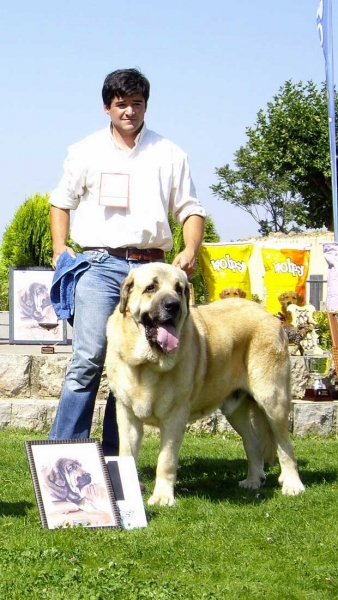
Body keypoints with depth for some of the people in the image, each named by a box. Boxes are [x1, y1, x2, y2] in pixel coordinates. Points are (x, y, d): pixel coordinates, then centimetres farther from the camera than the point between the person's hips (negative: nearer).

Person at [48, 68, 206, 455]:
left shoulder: (169, 155, 12)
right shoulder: (85, 153, 12)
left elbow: (190, 209, 14)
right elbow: (61, 202, 20)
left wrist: (190, 250, -4)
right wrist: (60, 248, 4)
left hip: (150, 266, 2)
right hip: (99, 263, -2)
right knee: (89, 358, -14)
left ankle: (113, 460, 6)